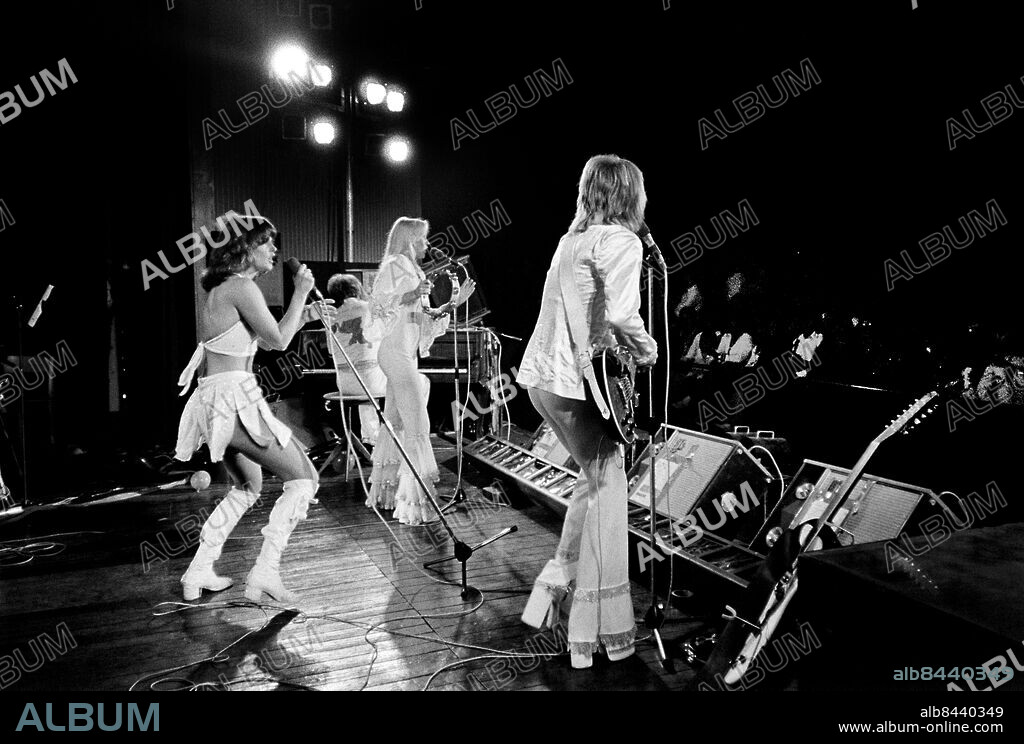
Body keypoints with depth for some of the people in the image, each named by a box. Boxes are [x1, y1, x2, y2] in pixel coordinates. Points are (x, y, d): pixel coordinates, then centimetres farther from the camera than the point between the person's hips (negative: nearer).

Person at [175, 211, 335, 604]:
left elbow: (265, 338, 24)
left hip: (212, 401, 10)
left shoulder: (221, 289, 19)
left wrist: (305, 315, 17)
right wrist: (300, 292, -3)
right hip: (234, 397, -10)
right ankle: (265, 571, -7)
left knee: (248, 485, 25)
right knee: (303, 478, -3)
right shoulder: (241, 287, -11)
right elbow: (278, 341, -12)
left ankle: (198, 571, 26)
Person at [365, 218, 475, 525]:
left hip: (405, 353, 10)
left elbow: (427, 318, 19)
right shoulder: (394, 266, -5)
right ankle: (414, 501, -9)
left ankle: (386, 491, 22)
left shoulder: (412, 271, 22)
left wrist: (455, 301, 11)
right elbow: (377, 304, -15)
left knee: (394, 422, 13)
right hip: (397, 352, -10)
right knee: (417, 425, -11)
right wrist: (409, 296, -24)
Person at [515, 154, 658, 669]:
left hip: (541, 376, 9)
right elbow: (620, 312, -25)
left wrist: (623, 346, 15)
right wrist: (647, 349, -7)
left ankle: (556, 588, 26)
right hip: (575, 382, -9)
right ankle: (599, 632, 9)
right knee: (606, 490, 1)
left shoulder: (572, 238, 16)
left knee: (595, 477, 21)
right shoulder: (621, 241, -10)